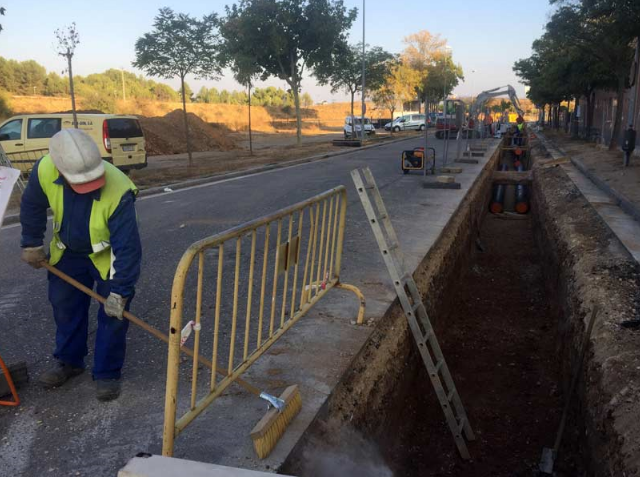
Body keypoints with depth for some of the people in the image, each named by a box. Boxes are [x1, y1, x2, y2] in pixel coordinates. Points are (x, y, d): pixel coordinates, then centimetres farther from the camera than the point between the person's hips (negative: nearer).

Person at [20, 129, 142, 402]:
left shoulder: (118, 191, -40)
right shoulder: (44, 170, -29)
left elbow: (127, 246, -34)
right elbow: (32, 207, -6)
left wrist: (120, 291, -30)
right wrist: (32, 245, 4)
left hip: (108, 254, -4)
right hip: (68, 251, 4)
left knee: (113, 313, -2)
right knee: (64, 306, 15)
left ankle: (108, 373, 15)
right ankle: (69, 362, 35)